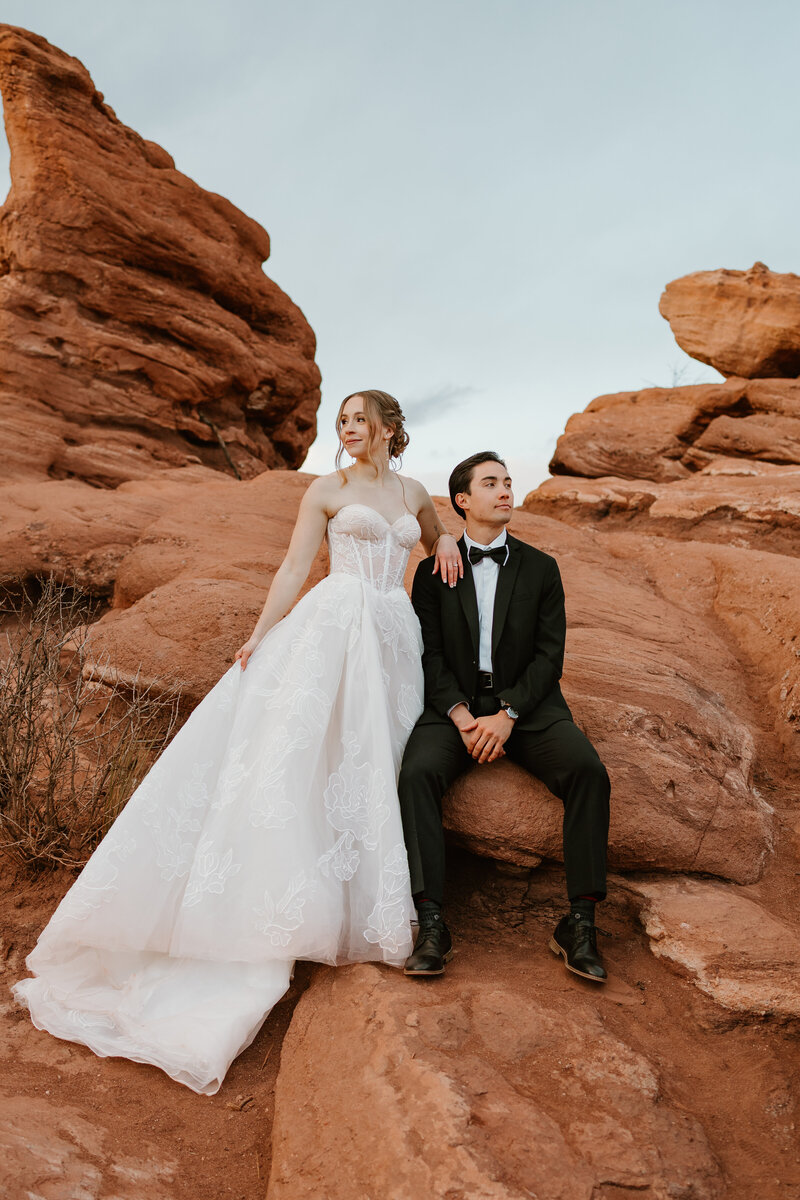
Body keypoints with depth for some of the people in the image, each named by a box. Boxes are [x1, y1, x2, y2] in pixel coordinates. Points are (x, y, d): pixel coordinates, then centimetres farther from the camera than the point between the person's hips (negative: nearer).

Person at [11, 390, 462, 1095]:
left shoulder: (414, 494, 17)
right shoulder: (327, 490, 6)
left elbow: (438, 543, 34)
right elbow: (295, 567, 0)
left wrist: (446, 543, 9)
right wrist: (259, 637, -10)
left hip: (393, 639, 4)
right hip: (331, 628, -3)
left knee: (372, 766, 1)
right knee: (294, 747, -12)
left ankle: (362, 910, 11)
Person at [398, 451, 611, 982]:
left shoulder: (541, 568, 9)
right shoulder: (434, 570, 9)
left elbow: (549, 655, 1)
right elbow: (429, 654, 1)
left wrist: (507, 714, -14)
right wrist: (461, 715, -15)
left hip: (527, 704, 1)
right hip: (454, 705, 0)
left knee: (588, 771, -25)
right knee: (418, 772, -29)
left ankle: (580, 922, -17)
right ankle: (432, 923, -26)